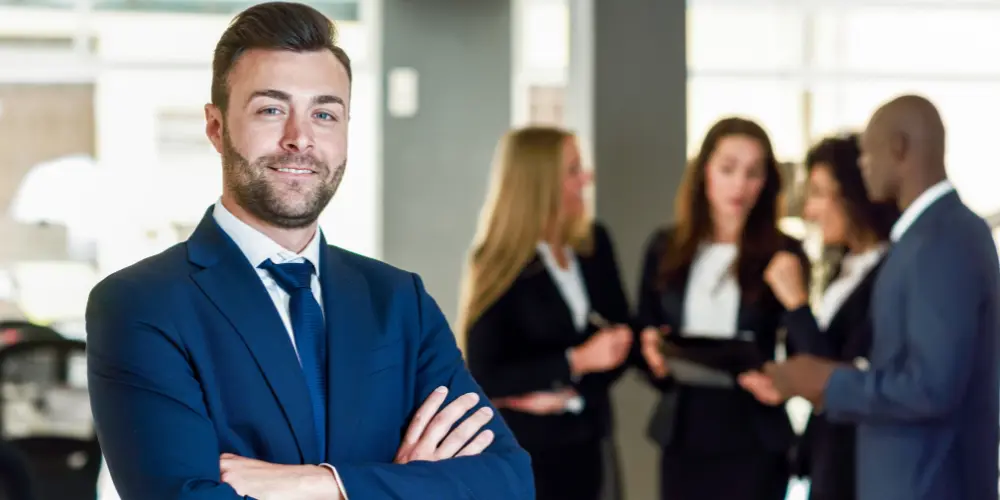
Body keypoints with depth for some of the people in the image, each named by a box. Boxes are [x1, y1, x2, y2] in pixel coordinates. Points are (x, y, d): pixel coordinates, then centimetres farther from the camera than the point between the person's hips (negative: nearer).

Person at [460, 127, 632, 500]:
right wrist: (576, 361, -22)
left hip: (581, 441, 5)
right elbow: (485, 376, -16)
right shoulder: (499, 264, -12)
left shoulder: (594, 242, 4)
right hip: (519, 449, -5)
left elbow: (621, 337, 6)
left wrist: (570, 391, -10)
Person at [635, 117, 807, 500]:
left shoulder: (783, 253, -2)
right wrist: (653, 356, -12)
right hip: (683, 434, 3)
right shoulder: (666, 249, 7)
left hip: (753, 441, -3)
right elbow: (643, 337, 11)